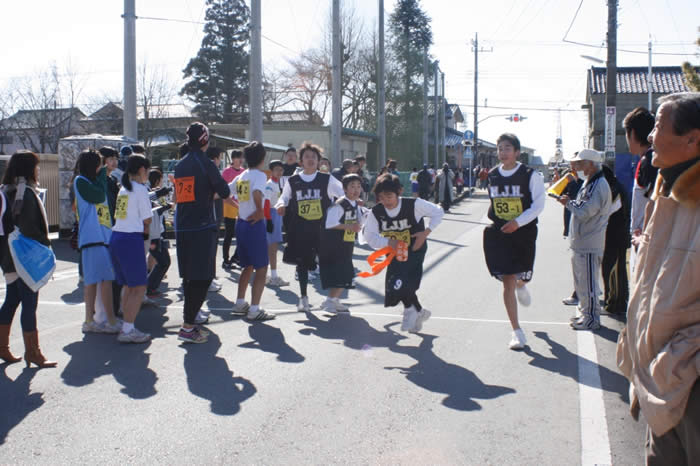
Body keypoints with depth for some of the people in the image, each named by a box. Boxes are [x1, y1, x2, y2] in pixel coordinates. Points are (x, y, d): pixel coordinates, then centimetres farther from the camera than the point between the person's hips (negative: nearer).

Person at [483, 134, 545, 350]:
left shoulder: (531, 175, -7)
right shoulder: (492, 175, 5)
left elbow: (538, 205, -11)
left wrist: (518, 222, -22)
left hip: (523, 232, -2)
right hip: (499, 233, 2)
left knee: (521, 276, 7)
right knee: (507, 282, -3)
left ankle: (521, 285, 51)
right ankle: (517, 332, 4)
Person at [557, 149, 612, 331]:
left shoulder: (599, 186, -18)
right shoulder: (589, 183, 15)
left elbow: (584, 212, -24)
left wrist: (569, 203, -9)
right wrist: (570, 201, 3)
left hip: (589, 244, -10)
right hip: (580, 242, 10)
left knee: (588, 283, -2)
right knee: (580, 281, 19)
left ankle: (591, 319, 8)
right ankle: (583, 313, 31)